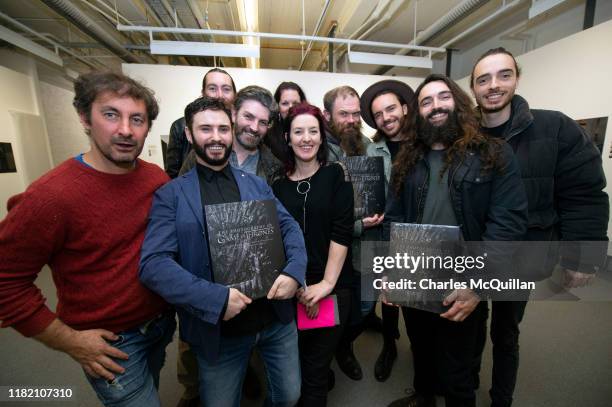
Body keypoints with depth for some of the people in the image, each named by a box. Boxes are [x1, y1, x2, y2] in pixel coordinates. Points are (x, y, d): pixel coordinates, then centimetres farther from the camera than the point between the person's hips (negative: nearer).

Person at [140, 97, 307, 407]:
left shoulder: (257, 185, 6)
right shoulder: (170, 195, -5)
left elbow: (290, 228, 1)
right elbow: (153, 264, -14)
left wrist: (294, 272, -17)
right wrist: (216, 299, -24)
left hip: (277, 318, 3)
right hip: (219, 330, -2)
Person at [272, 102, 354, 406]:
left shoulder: (335, 175, -1)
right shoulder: (278, 183, 3)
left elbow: (342, 232, -8)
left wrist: (326, 283, -13)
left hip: (332, 288, -1)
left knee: (316, 372, 12)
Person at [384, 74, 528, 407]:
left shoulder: (494, 154, -7)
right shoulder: (408, 159, 4)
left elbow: (508, 222, -14)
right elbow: (393, 219, 1)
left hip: (464, 287, -3)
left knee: (458, 370, 18)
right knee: (421, 351, 28)